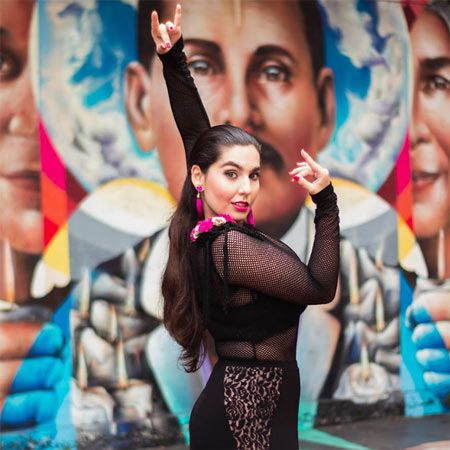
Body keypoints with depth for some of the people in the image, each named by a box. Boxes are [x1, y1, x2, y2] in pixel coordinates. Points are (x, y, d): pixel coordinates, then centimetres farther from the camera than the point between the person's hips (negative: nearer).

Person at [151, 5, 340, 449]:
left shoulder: (205, 229, 1)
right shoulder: (230, 245, -22)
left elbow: (197, 135, 6)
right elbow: (320, 287, -16)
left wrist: (173, 59, 5)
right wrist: (326, 202, -14)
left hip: (235, 398, 9)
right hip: (249, 409, -9)